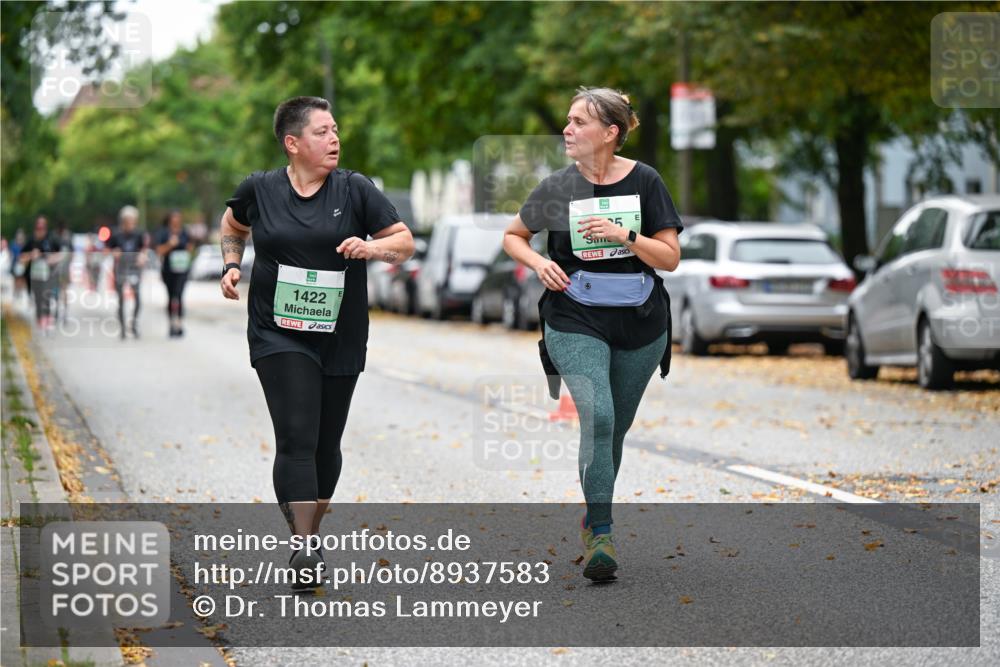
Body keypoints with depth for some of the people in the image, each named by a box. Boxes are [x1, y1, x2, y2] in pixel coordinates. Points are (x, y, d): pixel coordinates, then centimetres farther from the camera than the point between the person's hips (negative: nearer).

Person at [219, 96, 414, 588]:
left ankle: (310, 532, 32)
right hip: (278, 334, -2)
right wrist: (232, 265, 5)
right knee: (296, 438, -15)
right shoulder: (259, 189, 0)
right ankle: (303, 549, -19)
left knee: (326, 444, 11)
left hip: (340, 339, 2)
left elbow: (405, 242, 0)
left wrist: (373, 247, -20)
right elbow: (233, 225, 21)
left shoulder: (355, 190, -2)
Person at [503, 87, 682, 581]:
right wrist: (538, 263, -7)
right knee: (596, 416, -20)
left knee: (615, 428, 12)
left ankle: (593, 522, 31)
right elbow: (512, 235, 13)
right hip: (575, 321, -1)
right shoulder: (558, 187, -2)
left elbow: (670, 258, -5)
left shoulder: (645, 182, -4)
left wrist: (624, 235, -19)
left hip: (640, 323, 1)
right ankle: (601, 535, -18)